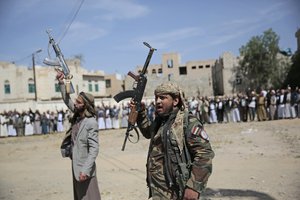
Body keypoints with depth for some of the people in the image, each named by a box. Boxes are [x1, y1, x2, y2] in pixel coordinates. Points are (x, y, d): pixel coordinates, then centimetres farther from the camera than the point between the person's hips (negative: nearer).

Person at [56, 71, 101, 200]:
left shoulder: (91, 123, -22)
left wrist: (85, 170, -28)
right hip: (75, 165, 8)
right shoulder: (77, 115, 0)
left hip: (84, 168, -8)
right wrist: (61, 83, 7)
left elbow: (94, 149, -24)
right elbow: (67, 100, 15)